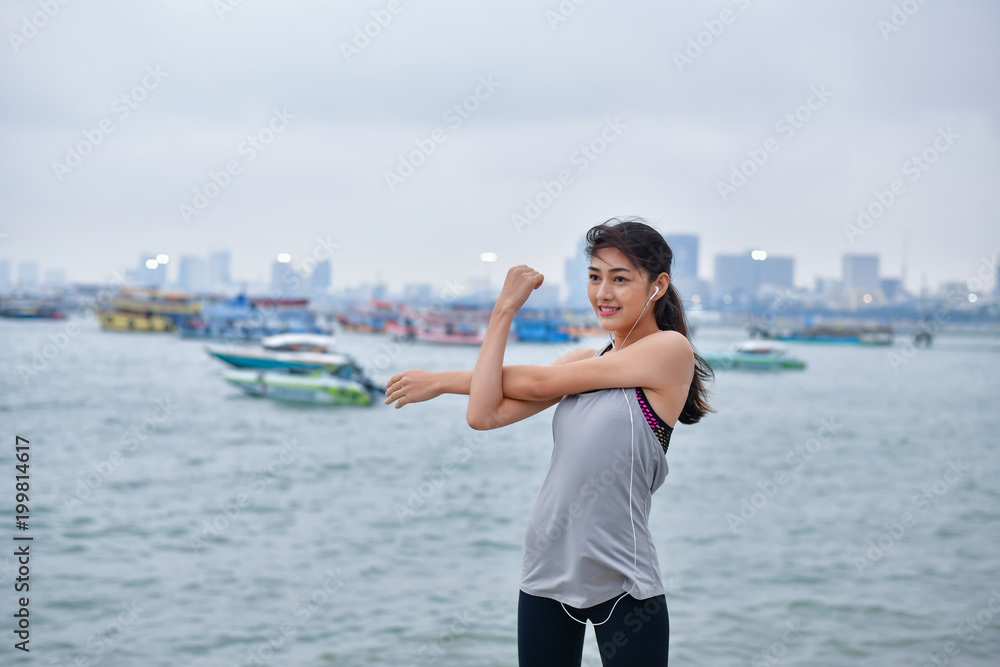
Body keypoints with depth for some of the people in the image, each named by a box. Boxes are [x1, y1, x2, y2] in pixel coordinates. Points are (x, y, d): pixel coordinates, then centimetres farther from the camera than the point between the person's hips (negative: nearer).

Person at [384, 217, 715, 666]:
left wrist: (442, 380, 5)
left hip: (621, 582, -6)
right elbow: (484, 415, -1)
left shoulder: (670, 349, -8)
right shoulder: (582, 362, 11)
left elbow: (540, 382, -7)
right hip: (546, 573, 6)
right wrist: (504, 309, 2)